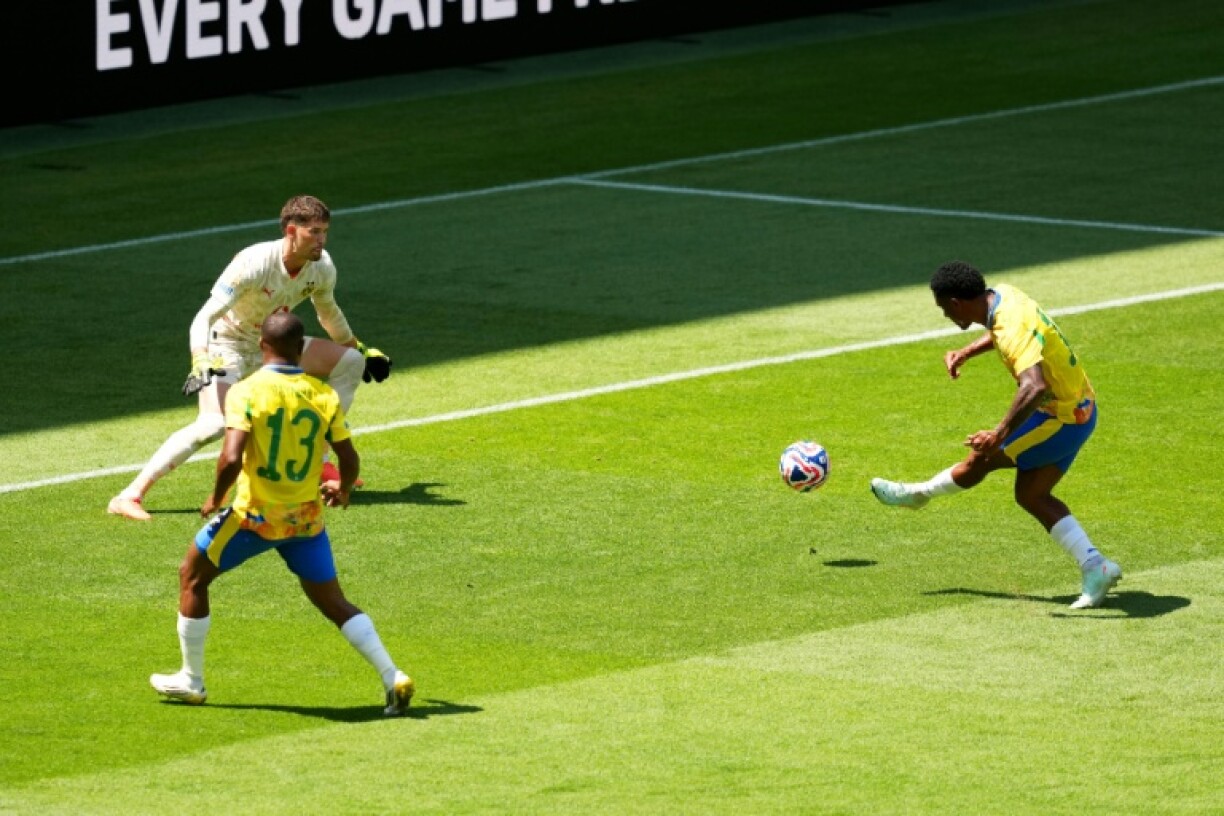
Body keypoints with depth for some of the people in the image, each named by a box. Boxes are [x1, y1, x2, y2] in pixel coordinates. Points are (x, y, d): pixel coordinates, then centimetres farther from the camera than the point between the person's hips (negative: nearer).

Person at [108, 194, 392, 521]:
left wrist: (360, 348, 25)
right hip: (228, 345, -8)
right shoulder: (254, 263, -31)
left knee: (350, 362, 3)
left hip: (271, 345, 8)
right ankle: (131, 495, -31)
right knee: (215, 423, -31)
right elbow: (204, 318, -34)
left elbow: (329, 313, 15)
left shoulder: (322, 267, -10)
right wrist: (200, 366, -50)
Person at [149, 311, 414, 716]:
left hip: (255, 515, -4)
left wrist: (215, 498, -5)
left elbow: (231, 459, -24)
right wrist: (343, 492, 23)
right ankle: (393, 678, 3)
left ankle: (191, 680, 23)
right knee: (334, 603, 15)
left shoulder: (246, 392, -14)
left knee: (193, 577, 18)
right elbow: (349, 459, 1)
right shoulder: (323, 394, -3)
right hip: (307, 517, 4)